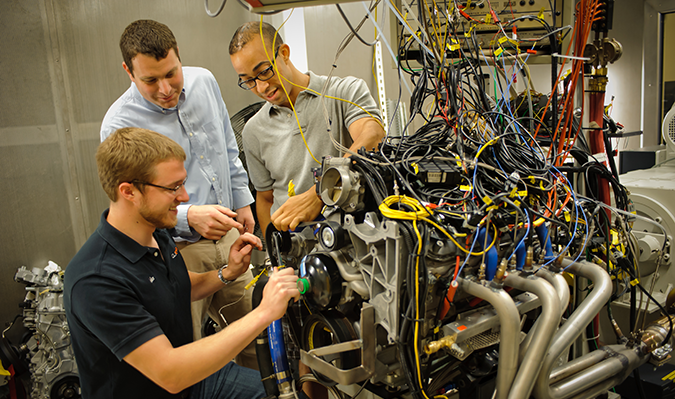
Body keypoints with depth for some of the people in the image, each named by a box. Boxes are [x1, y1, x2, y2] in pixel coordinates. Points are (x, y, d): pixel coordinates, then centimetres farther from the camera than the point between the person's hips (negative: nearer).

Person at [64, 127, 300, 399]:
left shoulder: (156, 232, -2)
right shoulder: (95, 281, -29)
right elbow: (170, 375, -32)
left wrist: (228, 273, -3)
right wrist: (263, 314, -33)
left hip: (190, 377, 8)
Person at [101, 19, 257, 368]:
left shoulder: (204, 81, 1)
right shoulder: (119, 125, -17)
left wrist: (242, 201, 17)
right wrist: (189, 217, -35)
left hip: (226, 235, 6)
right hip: (178, 251, -5)